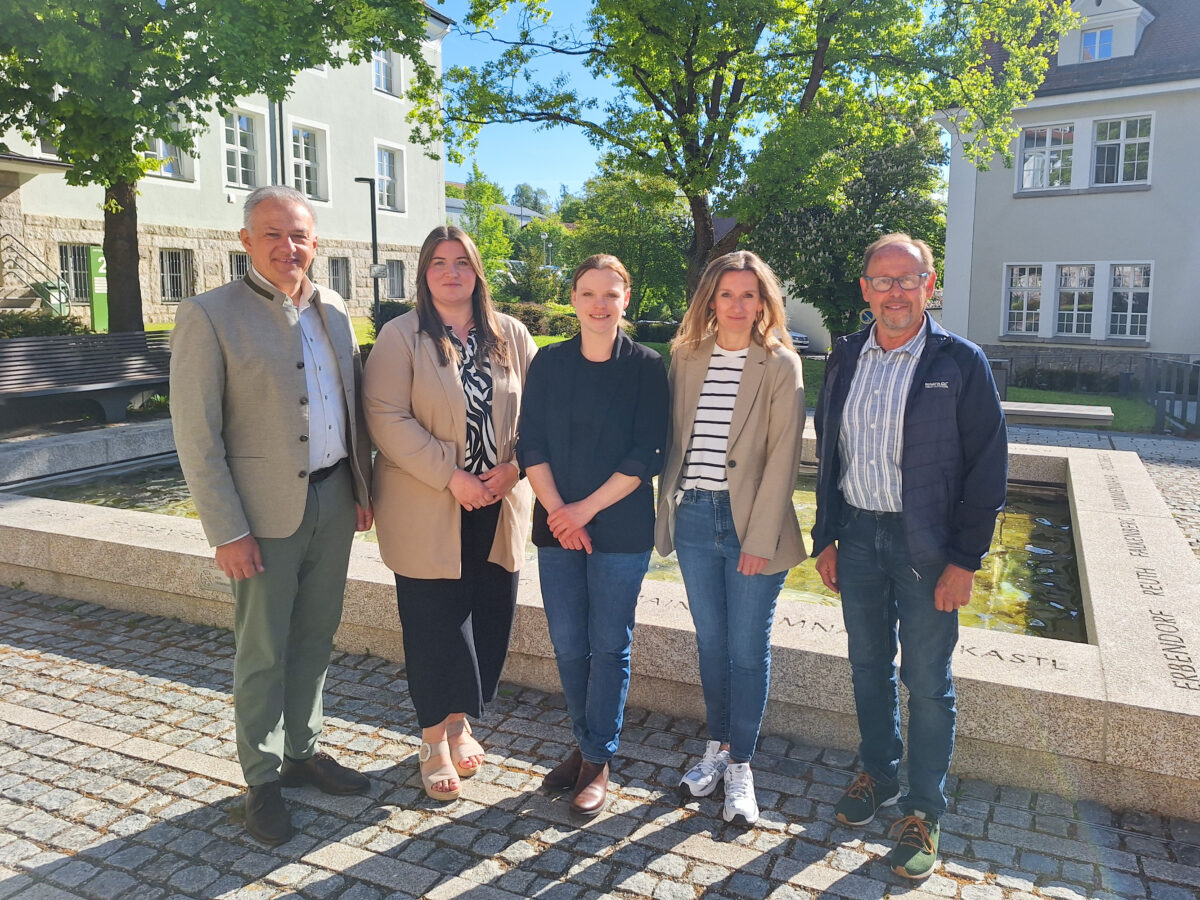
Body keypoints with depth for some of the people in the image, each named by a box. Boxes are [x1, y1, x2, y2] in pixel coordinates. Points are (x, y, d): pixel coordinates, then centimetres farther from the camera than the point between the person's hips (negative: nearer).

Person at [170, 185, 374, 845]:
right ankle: (262, 779, 25)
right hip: (265, 512, -5)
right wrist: (228, 531, -15)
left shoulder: (332, 310, 8)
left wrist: (362, 487, 10)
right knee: (263, 653, 7)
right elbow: (196, 436, -12)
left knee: (315, 639, 17)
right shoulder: (207, 317, -10)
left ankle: (301, 751, 35)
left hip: (333, 500, 6)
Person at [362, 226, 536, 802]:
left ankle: (459, 723, 34)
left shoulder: (511, 336, 6)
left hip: (497, 506, 4)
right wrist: (451, 475, -18)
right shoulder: (400, 338, -4)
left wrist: (512, 467, -9)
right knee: (435, 625, 4)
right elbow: (387, 419, -12)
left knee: (490, 620, 10)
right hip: (427, 511, -3)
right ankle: (434, 744, 25)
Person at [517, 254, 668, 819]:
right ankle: (585, 745, 31)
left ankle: (597, 762, 20)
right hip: (557, 525, 3)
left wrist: (586, 508, -13)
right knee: (568, 645, 10)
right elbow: (531, 445, 1)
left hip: (621, 529, -3)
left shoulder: (645, 367, -3)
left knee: (608, 646, 5)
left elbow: (645, 455, -8)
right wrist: (557, 510, -10)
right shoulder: (549, 363, 5)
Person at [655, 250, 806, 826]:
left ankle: (740, 766, 22)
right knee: (710, 642, 15)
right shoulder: (686, 358, 6)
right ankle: (717, 749, 32)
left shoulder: (780, 365, -6)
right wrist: (669, 508, 5)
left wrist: (760, 538, -14)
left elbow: (783, 457, -10)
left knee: (747, 648, 6)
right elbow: (673, 438, 10)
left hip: (750, 522, -4)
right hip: (694, 518, 4)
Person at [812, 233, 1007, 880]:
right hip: (857, 535, 4)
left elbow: (987, 469, -8)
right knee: (869, 667, 17)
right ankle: (877, 774, 37)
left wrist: (964, 560, -12)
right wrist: (826, 538, 7)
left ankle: (922, 811, 23)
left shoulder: (960, 363, -8)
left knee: (927, 682, 7)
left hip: (926, 546, -4)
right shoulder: (845, 358, 5)